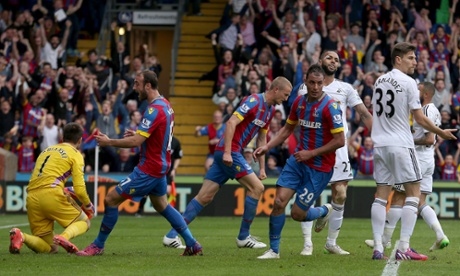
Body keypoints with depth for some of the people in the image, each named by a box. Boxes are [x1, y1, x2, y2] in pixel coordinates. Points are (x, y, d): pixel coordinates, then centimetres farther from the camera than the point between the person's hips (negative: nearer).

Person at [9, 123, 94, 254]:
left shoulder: (47, 150, 26)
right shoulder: (75, 154, 8)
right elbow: (79, 189, 0)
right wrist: (88, 206, 19)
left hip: (31, 197, 5)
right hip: (51, 194, -5)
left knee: (49, 248, 10)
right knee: (83, 221, 16)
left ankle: (21, 236, -19)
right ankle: (64, 236, -19)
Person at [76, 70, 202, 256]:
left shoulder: (154, 110, -22)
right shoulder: (165, 105, 8)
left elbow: (136, 142, -26)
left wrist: (108, 142, -16)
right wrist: (138, 134, 7)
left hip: (149, 169, -10)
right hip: (161, 165, 10)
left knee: (111, 199, -6)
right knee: (161, 206, 24)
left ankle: (98, 246, 4)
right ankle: (193, 245, 24)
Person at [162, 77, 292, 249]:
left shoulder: (270, 110, 16)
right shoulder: (254, 101, -13)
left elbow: (262, 138, 23)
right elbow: (232, 122, -21)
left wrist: (262, 168, 20)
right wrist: (227, 152, -27)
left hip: (230, 154, 9)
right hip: (228, 152, -9)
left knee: (205, 197, 3)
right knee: (256, 188, -7)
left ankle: (172, 235, 1)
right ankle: (243, 237, 2)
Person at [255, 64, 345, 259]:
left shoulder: (330, 106, -17)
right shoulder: (299, 102, 3)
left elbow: (340, 140, -18)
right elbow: (288, 128, 19)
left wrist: (311, 153, -16)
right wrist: (267, 147, 7)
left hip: (319, 167, -5)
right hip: (298, 160, 5)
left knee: (297, 214, -2)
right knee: (279, 201, -10)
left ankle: (325, 211, 31)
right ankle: (274, 249, 4)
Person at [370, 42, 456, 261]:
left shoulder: (379, 81, 11)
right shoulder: (408, 83, -10)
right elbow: (420, 119, -9)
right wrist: (442, 133, 3)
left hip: (379, 144, 6)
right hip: (400, 144, -6)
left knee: (382, 194, 7)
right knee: (413, 192, 1)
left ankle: (378, 248, 0)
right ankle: (403, 248, -8)